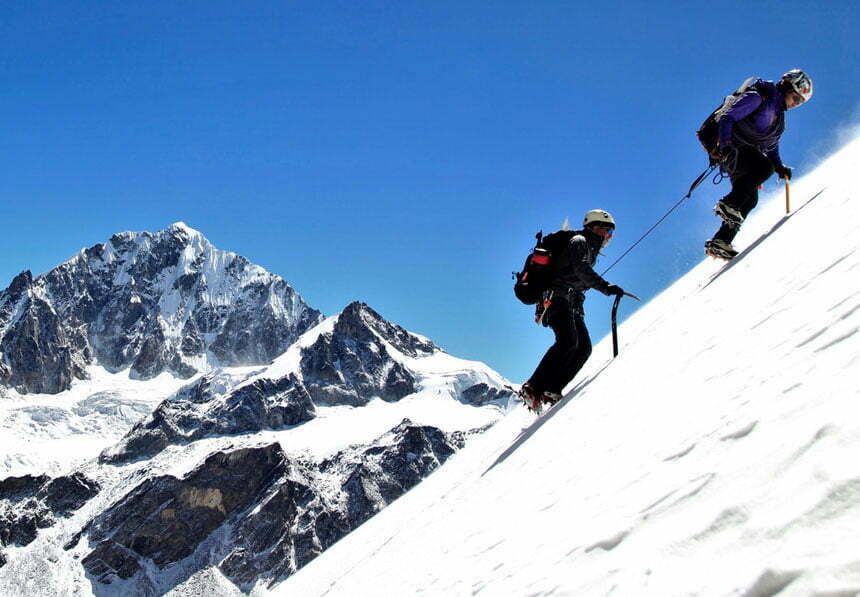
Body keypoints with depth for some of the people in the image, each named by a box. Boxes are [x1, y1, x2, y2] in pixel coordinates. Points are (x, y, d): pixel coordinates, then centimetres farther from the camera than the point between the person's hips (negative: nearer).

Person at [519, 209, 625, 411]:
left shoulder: (590, 250, 27)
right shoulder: (579, 242, -3)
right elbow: (581, 269, -21)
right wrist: (606, 287, -32)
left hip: (573, 306, 10)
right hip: (559, 299, -10)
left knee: (584, 347, -8)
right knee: (568, 341, -28)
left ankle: (551, 390, -15)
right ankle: (533, 389, -32)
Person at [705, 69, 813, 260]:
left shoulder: (779, 116, 21)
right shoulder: (757, 97, -7)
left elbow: (771, 147, 26)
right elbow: (727, 118, -16)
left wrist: (780, 167, 10)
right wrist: (725, 142, -31)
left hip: (747, 154, 9)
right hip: (730, 148, -9)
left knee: (750, 199, -4)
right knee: (764, 167, -30)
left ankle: (720, 242, -5)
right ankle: (727, 205, -26)